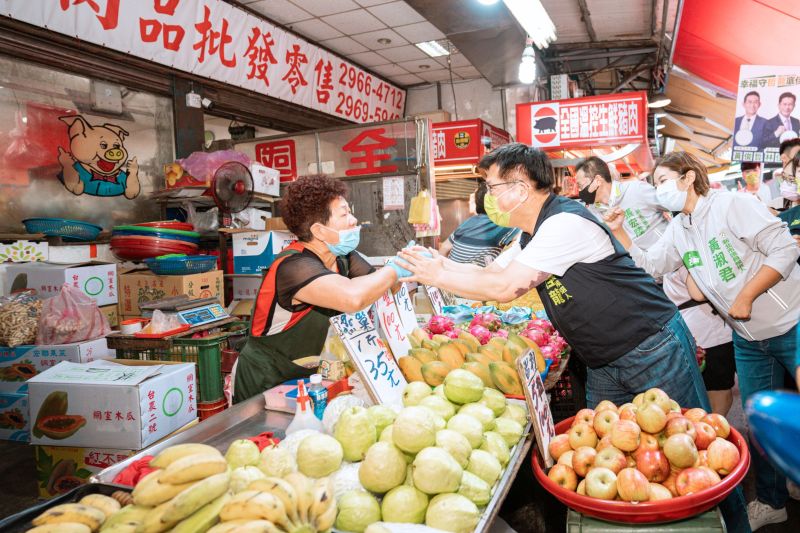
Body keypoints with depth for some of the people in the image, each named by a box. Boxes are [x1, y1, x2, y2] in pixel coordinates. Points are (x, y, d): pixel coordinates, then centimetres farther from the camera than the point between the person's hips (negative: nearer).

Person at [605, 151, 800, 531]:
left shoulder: (733, 204, -17)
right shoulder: (678, 230, 5)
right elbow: (648, 266, 9)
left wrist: (745, 297, -21)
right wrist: (618, 232, -1)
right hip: (748, 339, 7)